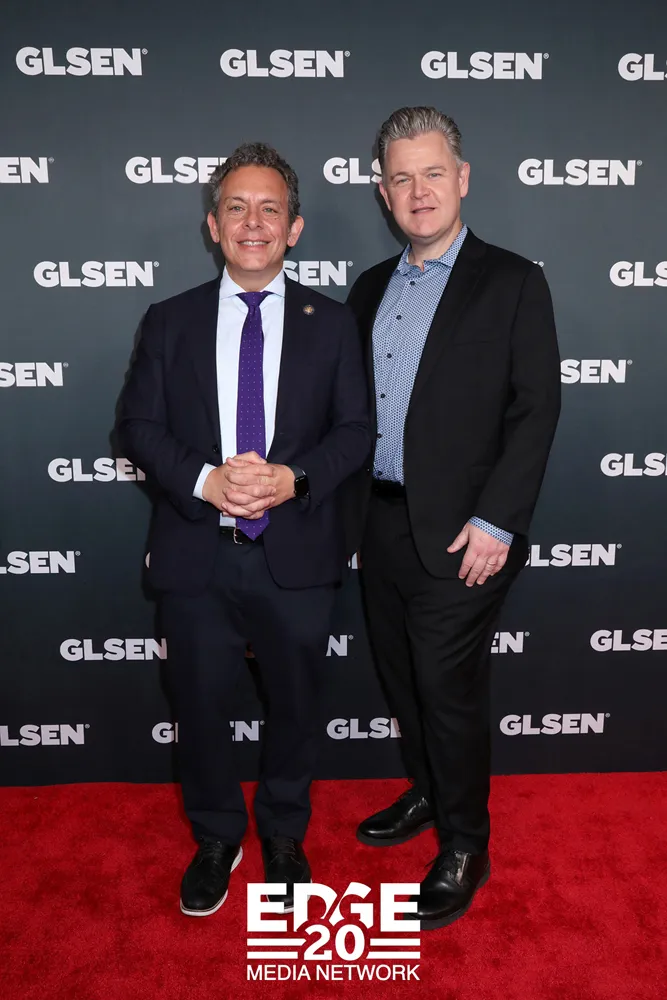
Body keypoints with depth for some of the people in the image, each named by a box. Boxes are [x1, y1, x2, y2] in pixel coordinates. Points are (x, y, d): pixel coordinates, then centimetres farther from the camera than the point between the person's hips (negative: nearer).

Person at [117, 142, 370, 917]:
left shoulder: (332, 323, 3)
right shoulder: (169, 322, 4)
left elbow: (354, 430, 0)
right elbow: (138, 426, 0)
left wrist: (295, 477, -18)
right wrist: (204, 480, -17)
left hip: (297, 556, 0)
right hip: (195, 557, 1)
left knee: (294, 706, 15)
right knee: (199, 708, 14)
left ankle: (284, 836, 42)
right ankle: (216, 838, 41)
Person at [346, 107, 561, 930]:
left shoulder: (512, 284, -4)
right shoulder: (370, 289, 12)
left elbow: (536, 408, -10)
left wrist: (495, 522, -16)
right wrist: (351, 506, 5)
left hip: (458, 531, -5)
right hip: (380, 523, 6)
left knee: (449, 687, 2)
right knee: (401, 675, 17)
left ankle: (465, 846, 24)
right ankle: (428, 794, 41)